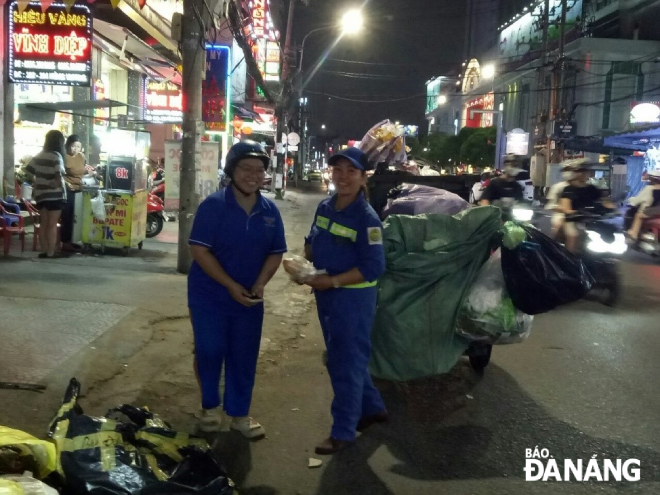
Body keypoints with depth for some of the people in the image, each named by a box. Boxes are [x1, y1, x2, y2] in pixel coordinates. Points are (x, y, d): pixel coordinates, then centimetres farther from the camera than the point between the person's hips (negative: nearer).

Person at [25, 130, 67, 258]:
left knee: (43, 224, 13)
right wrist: (61, 185, -9)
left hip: (40, 194, 6)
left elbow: (28, 171, 9)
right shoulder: (56, 156, -11)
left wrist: (36, 184, 15)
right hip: (54, 195, -6)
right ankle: (51, 252, 0)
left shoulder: (38, 156, 10)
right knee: (52, 224, -1)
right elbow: (58, 176, -23)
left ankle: (44, 251, 15)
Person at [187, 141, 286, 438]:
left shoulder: (270, 211, -1)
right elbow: (199, 250, -17)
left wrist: (259, 285, -12)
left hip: (250, 298, 4)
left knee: (244, 358, 11)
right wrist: (232, 286, -21)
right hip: (210, 295, -3)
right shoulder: (213, 205, -14)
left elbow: (275, 253, 4)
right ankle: (210, 407, 30)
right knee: (209, 352, 7)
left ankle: (239, 414, 27)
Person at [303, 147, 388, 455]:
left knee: (347, 363, 1)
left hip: (353, 298, -8)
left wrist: (333, 281, -25)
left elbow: (374, 267, -21)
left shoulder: (366, 218, -17)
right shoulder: (325, 207, 4)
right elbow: (312, 243, 18)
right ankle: (372, 408, 39)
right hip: (326, 294, 8)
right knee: (341, 358, 20)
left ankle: (343, 432, 14)